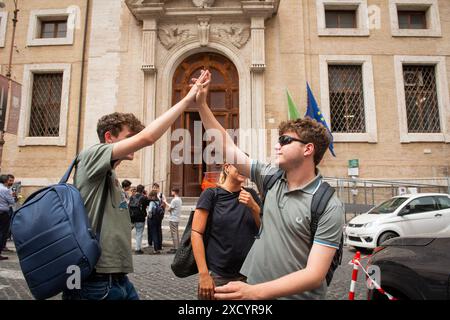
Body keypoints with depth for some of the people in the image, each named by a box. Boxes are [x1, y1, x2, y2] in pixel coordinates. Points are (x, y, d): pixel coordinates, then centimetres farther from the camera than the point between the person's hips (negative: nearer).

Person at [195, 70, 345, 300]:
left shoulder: (329, 207, -19)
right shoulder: (271, 176, -4)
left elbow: (315, 275, -23)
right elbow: (227, 147, 0)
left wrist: (254, 292, -34)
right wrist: (201, 103, -4)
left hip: (297, 296, -4)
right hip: (255, 290, 5)